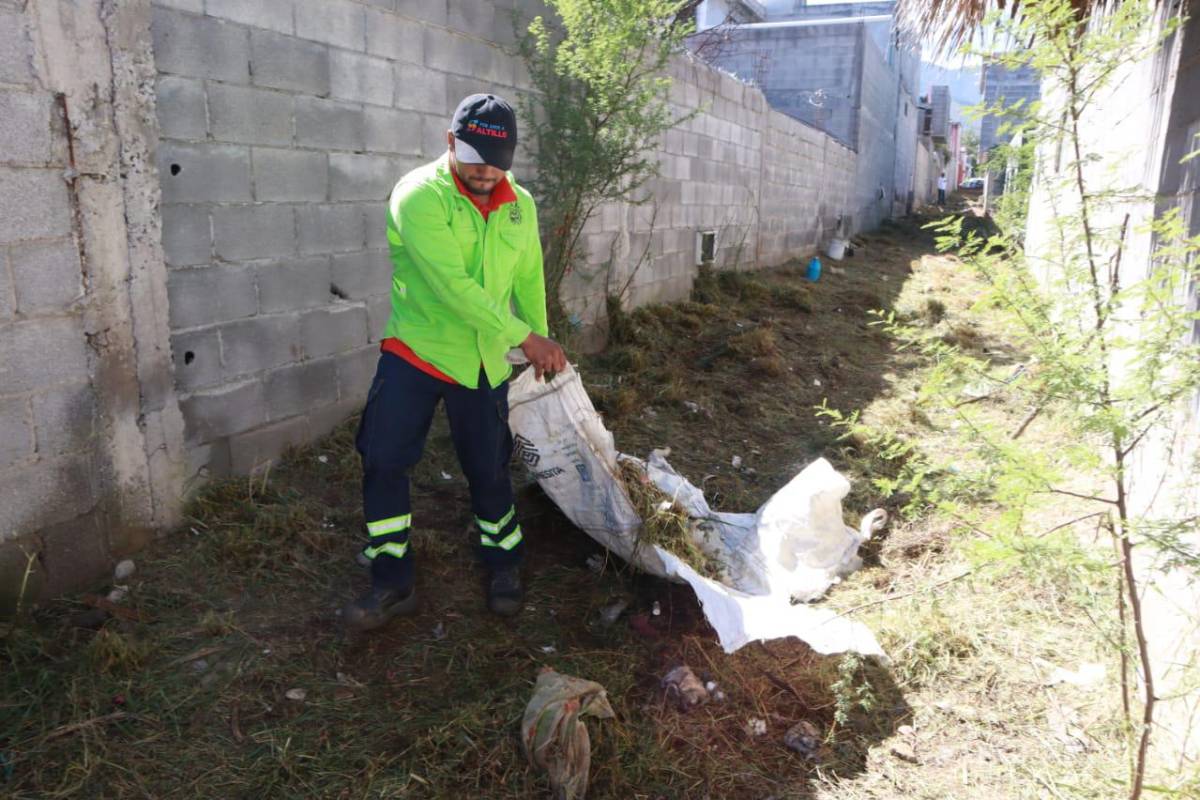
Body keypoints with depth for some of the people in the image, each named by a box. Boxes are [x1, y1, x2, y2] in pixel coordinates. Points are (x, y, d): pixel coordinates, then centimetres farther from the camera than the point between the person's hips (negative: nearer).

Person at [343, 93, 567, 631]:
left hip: (486, 362, 3)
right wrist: (524, 337, -24)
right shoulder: (420, 196, -16)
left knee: (489, 467, 9)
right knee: (383, 460, -4)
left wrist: (543, 352, 15)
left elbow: (529, 280, 11)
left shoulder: (519, 205, 2)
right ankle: (392, 582, 14)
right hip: (415, 350, -3)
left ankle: (503, 563, 33)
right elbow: (453, 284, -25)